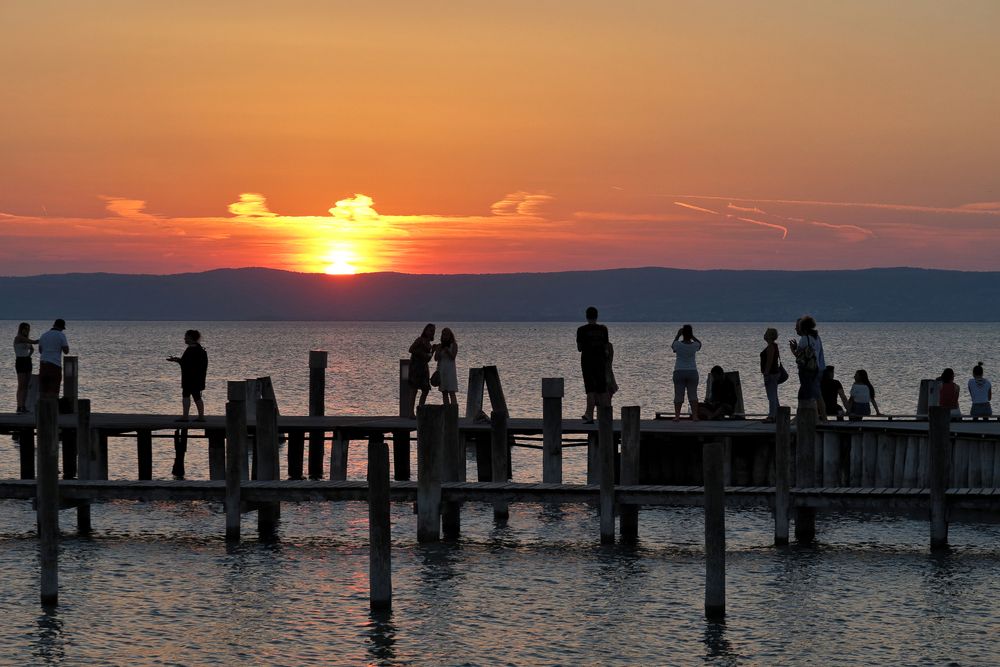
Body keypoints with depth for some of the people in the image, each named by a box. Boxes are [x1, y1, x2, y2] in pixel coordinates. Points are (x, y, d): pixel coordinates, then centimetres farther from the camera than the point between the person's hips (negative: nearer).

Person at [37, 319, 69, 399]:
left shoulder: (44, 335, 12)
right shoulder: (61, 335, -4)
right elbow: (66, 351, -5)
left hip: (43, 363, 5)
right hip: (55, 365, -5)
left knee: (42, 390, 8)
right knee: (53, 391, -3)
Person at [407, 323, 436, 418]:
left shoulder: (429, 343, 17)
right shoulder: (420, 340, -7)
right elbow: (411, 350, -16)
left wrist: (433, 349, 6)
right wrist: (422, 354, -18)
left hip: (424, 367, 9)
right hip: (415, 366, -9)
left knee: (425, 390, 6)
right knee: (414, 389, -10)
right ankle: (411, 413, -11)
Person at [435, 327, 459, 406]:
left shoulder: (454, 345, 1)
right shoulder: (440, 346, 12)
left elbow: (453, 357, -8)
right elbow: (436, 358, 5)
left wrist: (447, 350, -23)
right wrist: (439, 350, -12)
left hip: (450, 369, -5)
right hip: (441, 370, 5)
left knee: (451, 392, -12)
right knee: (444, 392, 5)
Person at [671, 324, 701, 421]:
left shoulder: (678, 344, -10)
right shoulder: (694, 345, -7)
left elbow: (672, 346, 14)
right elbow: (699, 343, 18)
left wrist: (678, 335, 19)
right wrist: (692, 336, 14)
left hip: (679, 372, -1)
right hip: (692, 372, 1)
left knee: (678, 395, 2)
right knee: (693, 394, 3)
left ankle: (677, 416, -3)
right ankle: (695, 416, -3)